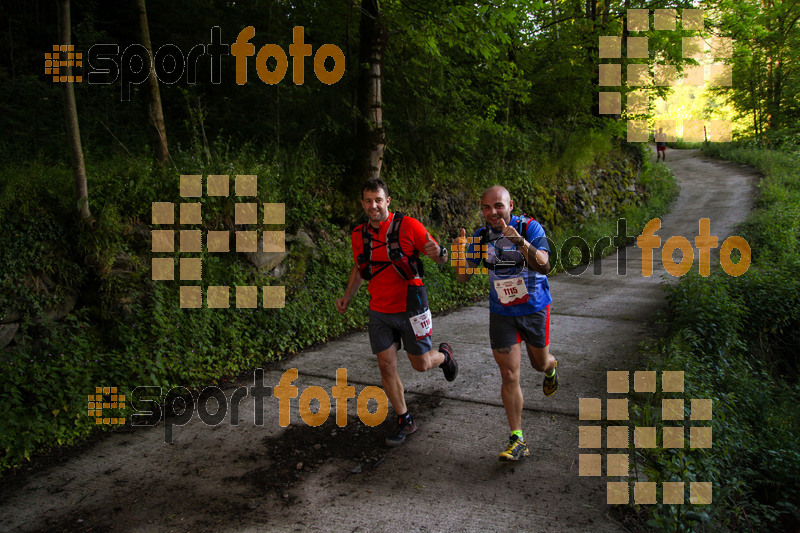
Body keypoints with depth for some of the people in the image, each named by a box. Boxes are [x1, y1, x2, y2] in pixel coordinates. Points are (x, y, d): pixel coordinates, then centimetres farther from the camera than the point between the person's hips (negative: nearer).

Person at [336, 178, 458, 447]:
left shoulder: (408, 226, -12)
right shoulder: (359, 235, 2)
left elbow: (440, 257, -6)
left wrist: (439, 252, -30)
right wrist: (347, 296, 9)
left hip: (410, 308, -4)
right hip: (379, 311, 4)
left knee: (421, 364, 5)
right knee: (386, 366, 3)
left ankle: (444, 354, 41)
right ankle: (404, 421, 20)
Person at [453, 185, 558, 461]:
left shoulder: (530, 227, -16)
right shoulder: (481, 236, -6)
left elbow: (544, 265, -29)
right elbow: (464, 278, -5)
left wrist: (520, 241, -45)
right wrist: (461, 254, -25)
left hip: (534, 309, -1)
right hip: (502, 314, 2)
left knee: (539, 364, 19)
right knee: (509, 376, -2)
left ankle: (552, 368, 58)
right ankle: (517, 440, 7)